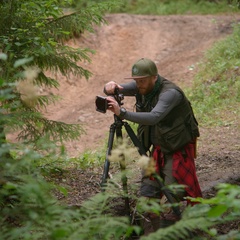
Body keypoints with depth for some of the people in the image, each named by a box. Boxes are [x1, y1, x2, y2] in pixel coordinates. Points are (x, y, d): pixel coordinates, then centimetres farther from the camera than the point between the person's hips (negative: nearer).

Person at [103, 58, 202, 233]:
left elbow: (154, 117, -40)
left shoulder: (170, 92, -25)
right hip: (158, 150, 8)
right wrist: (111, 87, -25)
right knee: (148, 195, 5)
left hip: (178, 151, -8)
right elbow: (112, 91, 0)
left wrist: (122, 113, -46)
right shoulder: (141, 88, -2)